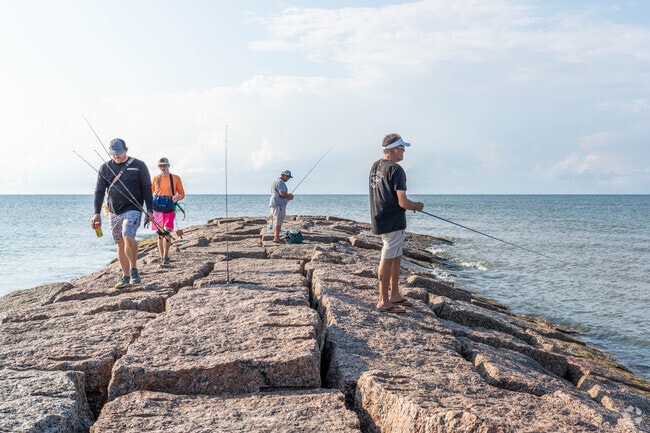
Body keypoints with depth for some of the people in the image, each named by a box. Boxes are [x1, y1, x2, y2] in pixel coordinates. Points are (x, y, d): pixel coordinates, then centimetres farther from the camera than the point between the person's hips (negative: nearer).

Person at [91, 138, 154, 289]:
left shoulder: (138, 166, 0)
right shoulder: (105, 168, 7)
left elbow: (147, 189, 2)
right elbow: (99, 191, 7)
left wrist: (149, 210, -4)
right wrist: (97, 213, -1)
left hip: (133, 209, -4)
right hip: (114, 212, 4)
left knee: (128, 236, -25)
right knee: (120, 244, 6)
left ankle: (134, 269, -9)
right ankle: (125, 277, 14)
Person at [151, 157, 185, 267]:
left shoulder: (176, 178, 5)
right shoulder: (155, 178, 11)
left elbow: (182, 194, 8)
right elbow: (150, 193, 20)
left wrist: (177, 197, -14)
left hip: (170, 209, -3)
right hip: (157, 209, 3)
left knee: (166, 232, -16)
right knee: (159, 234, 6)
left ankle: (166, 257, -7)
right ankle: (162, 258, 13)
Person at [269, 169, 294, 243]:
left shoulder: (276, 181, 23)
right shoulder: (280, 182, -12)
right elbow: (282, 193, -22)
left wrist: (287, 195, 17)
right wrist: (289, 197, -6)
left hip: (274, 204, 11)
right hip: (278, 204, -11)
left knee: (276, 221, 12)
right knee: (278, 222, -11)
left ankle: (275, 237, 15)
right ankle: (277, 238, -13)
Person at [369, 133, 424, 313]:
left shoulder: (375, 167, 10)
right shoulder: (396, 170, -17)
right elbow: (403, 202, -21)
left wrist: (410, 205, 19)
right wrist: (416, 206, 0)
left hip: (380, 219, 9)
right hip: (393, 222, -9)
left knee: (396, 257, 18)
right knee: (387, 259, -4)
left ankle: (395, 295, 27)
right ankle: (383, 301, 1)